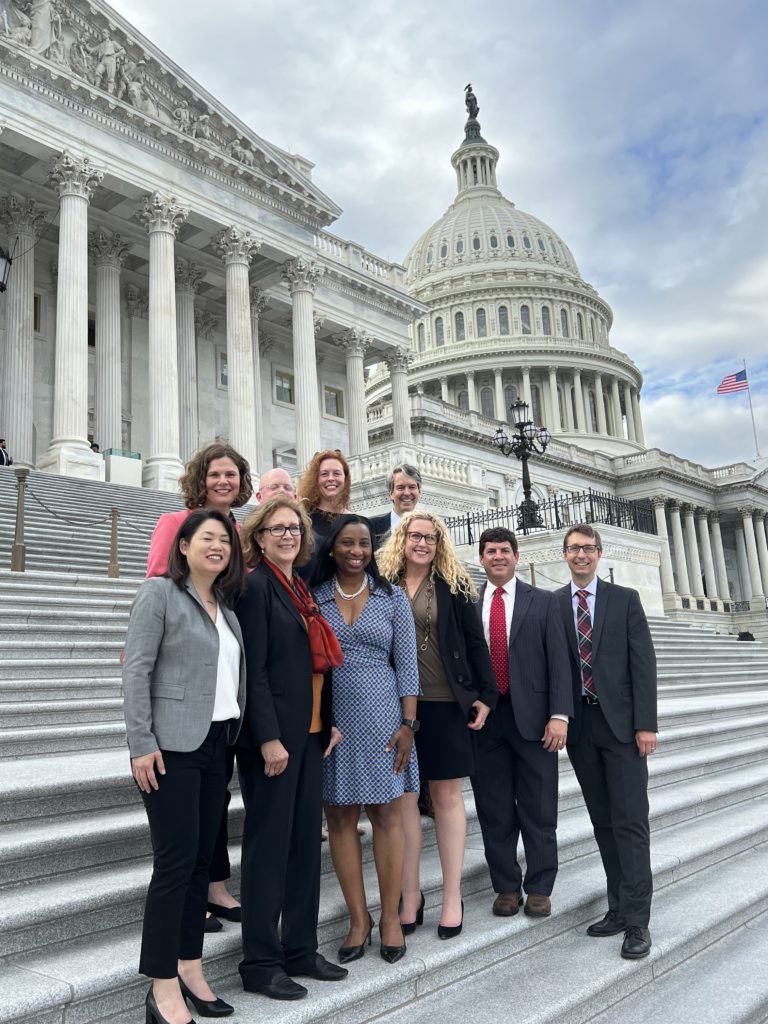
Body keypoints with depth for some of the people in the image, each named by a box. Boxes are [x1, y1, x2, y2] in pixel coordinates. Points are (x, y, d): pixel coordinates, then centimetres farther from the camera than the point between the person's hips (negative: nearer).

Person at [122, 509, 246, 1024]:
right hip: (173, 747, -6)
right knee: (177, 860, -4)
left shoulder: (227, 605, 14)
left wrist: (236, 733, 7)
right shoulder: (160, 592, -6)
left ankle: (190, 966, 23)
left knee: (203, 857, 11)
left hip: (217, 745, 7)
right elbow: (136, 670, -11)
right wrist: (141, 744, -15)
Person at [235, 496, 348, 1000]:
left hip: (310, 731, 8)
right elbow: (253, 669, -16)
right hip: (272, 735, -8)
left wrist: (329, 720, 10)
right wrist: (269, 738, -19)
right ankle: (261, 963, 16)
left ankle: (300, 949, 27)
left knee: (306, 840, 13)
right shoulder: (256, 586, -10)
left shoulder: (302, 588, 13)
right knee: (269, 843, 2)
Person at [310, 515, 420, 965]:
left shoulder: (392, 598, 3)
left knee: (386, 813, 4)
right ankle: (359, 918, 20)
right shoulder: (313, 598, 4)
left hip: (381, 717, -1)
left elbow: (407, 663, 1)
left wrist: (408, 724, -5)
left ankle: (391, 917, 18)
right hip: (330, 719, 1)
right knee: (340, 817, 7)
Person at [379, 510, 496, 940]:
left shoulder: (454, 586, 2)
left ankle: (453, 896, 17)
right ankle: (411, 893, 19)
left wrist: (485, 695, -3)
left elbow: (476, 643, 2)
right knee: (404, 797, 6)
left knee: (448, 796, 7)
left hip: (447, 703, -1)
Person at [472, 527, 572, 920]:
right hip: (484, 718, 1)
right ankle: (506, 887, 24)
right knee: (495, 811, 10)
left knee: (539, 811, 8)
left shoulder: (543, 602, 4)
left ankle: (539, 889, 23)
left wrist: (559, 715, -10)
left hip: (532, 717, -1)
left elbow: (558, 661, -2)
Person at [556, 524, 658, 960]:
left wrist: (646, 724, -10)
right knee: (603, 821, 10)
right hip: (579, 726, 2)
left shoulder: (625, 599, 1)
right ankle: (619, 907, 20)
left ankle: (637, 920, 5)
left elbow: (643, 661, -3)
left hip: (621, 723, -2)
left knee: (630, 820, -2)